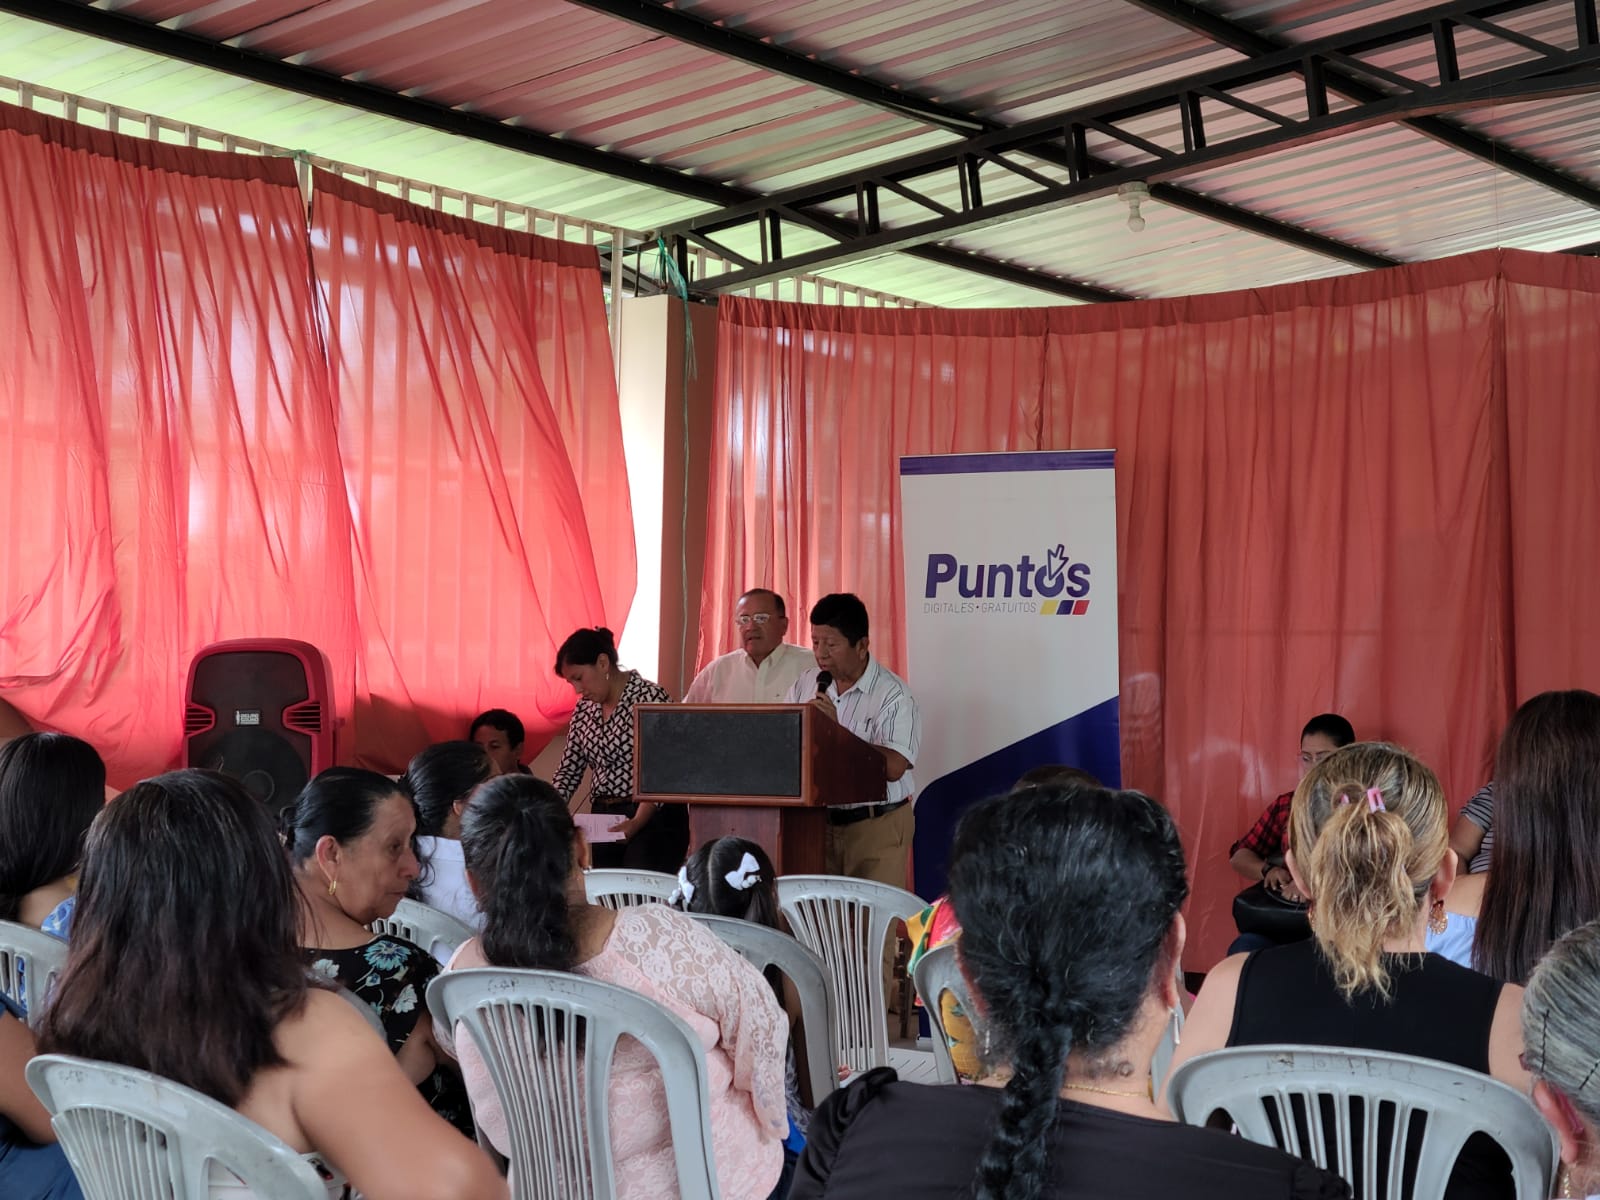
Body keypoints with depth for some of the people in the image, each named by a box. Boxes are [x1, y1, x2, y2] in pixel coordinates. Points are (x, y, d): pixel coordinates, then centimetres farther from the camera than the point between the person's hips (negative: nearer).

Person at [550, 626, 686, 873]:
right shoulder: (584, 709, 13)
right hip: (604, 823, 6)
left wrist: (637, 822, -23)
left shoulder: (649, 696, -8)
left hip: (653, 819, -6)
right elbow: (569, 770, 15)